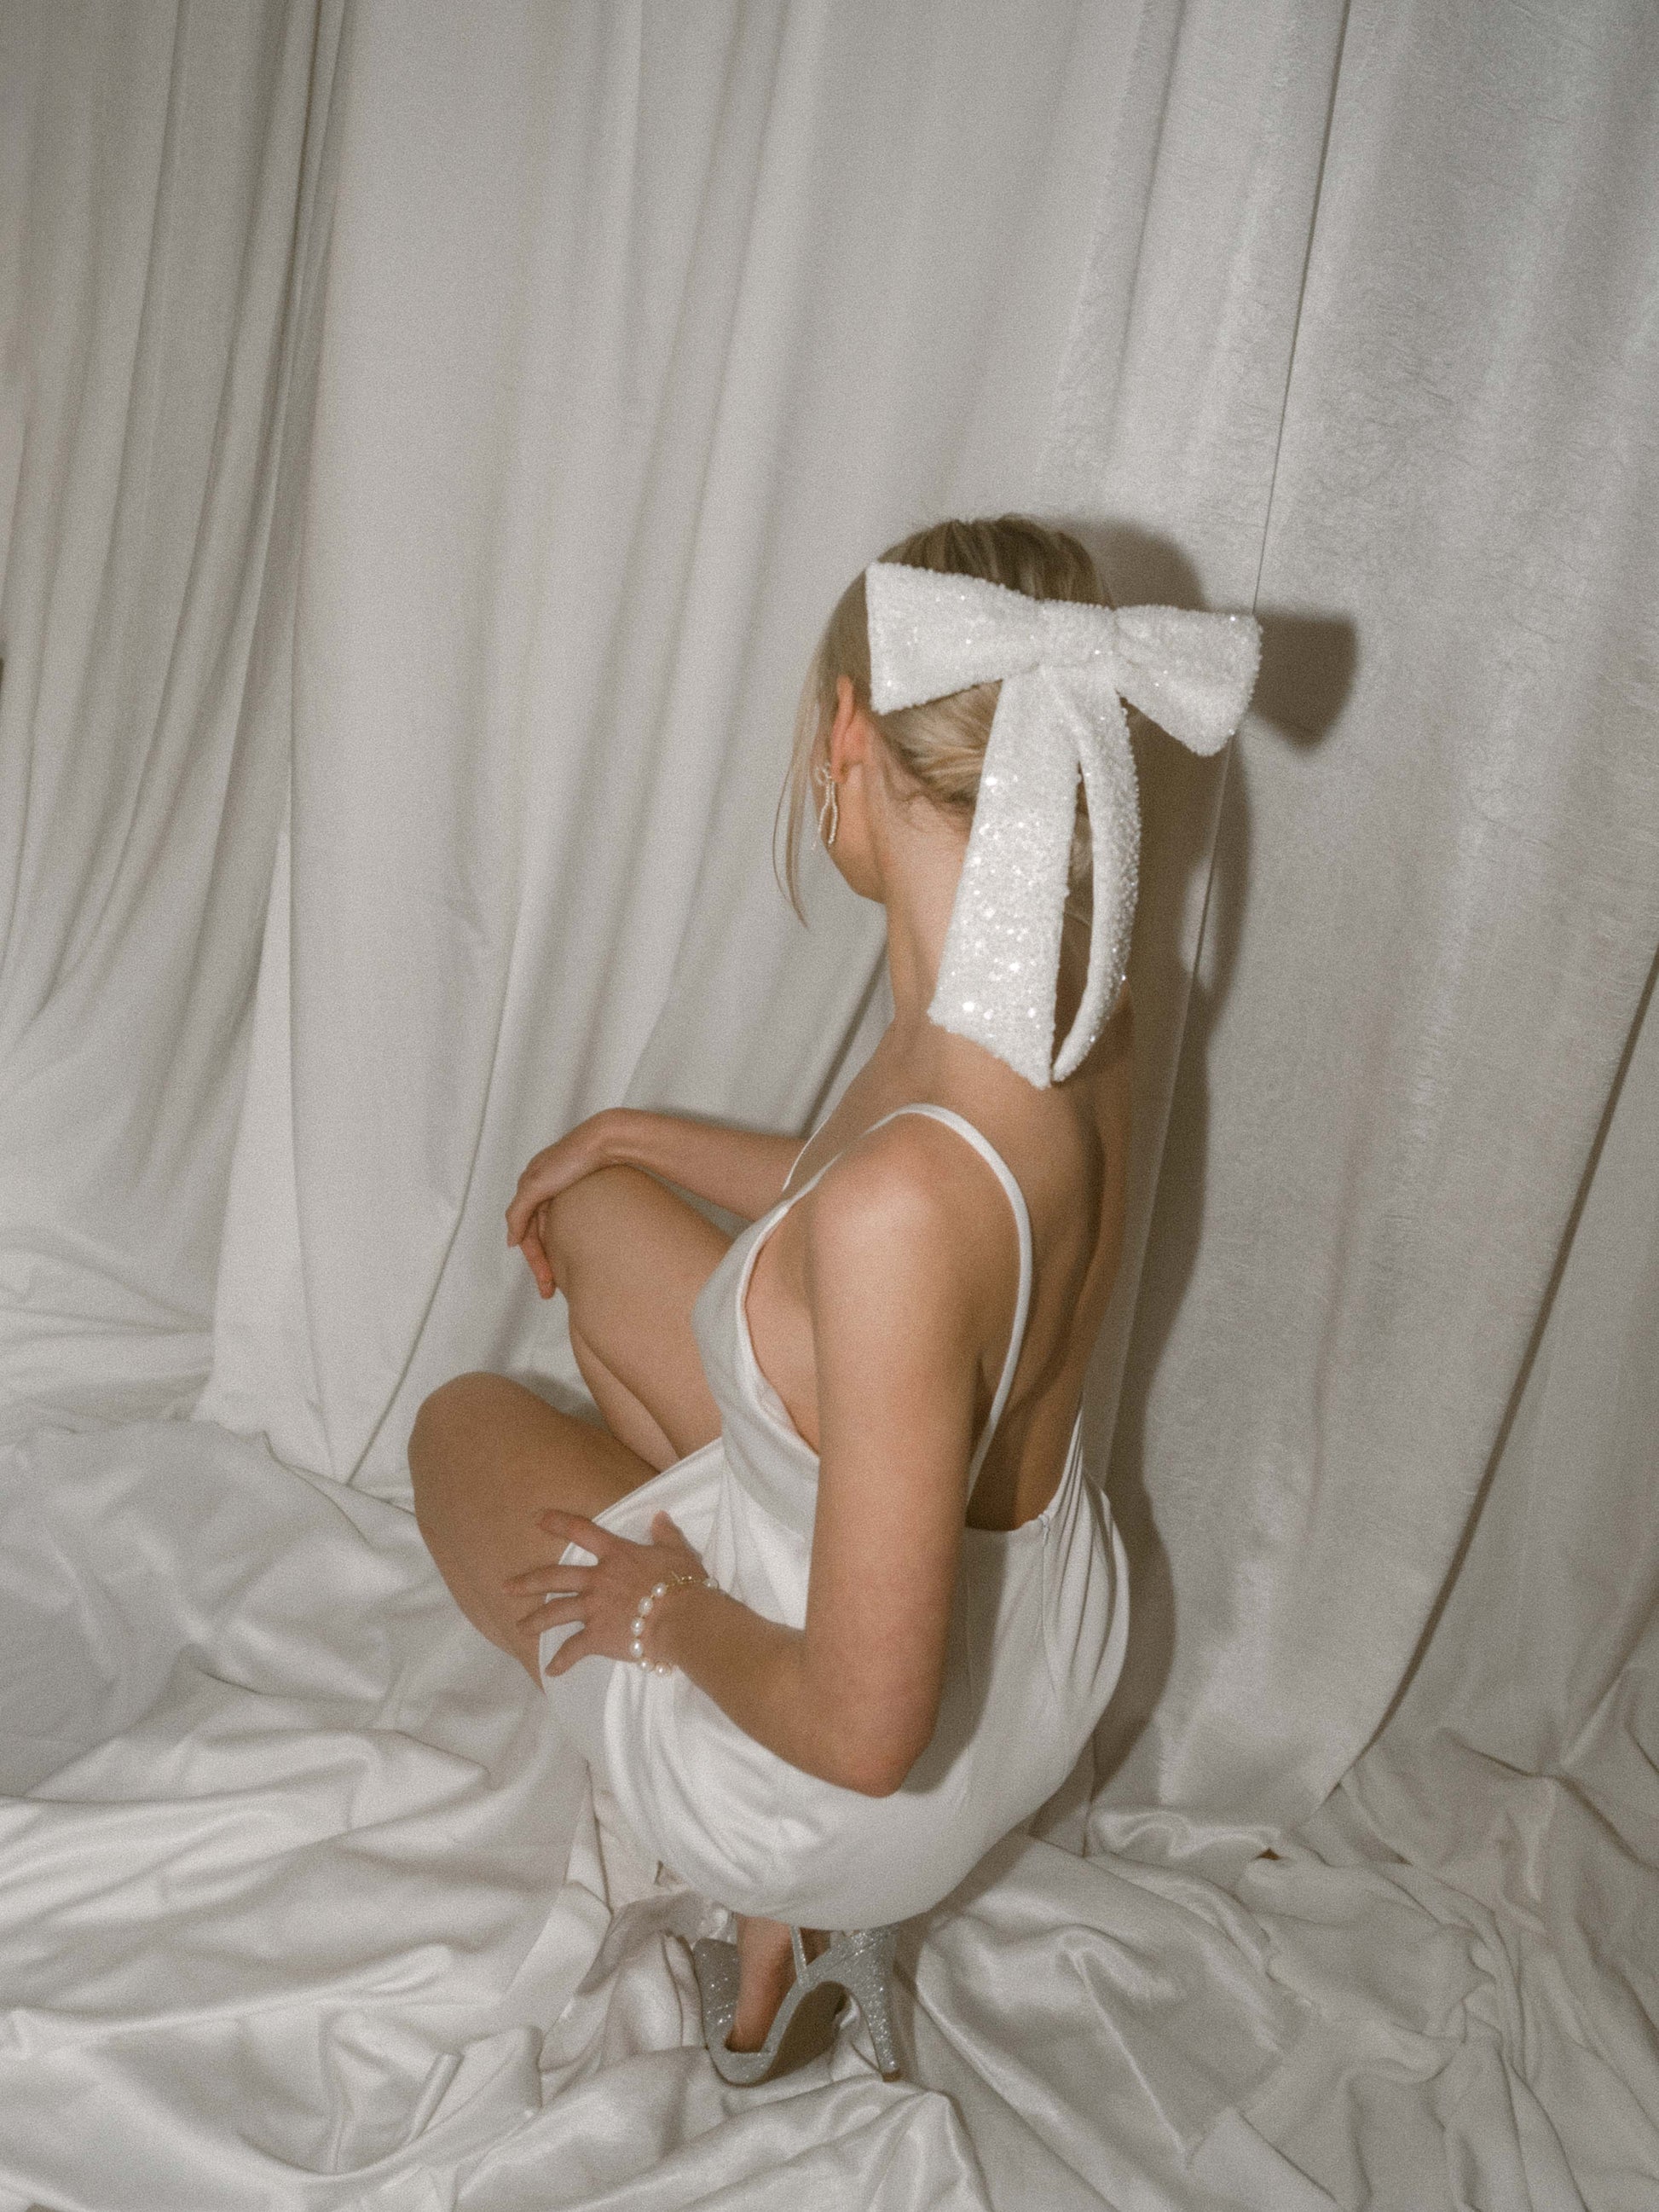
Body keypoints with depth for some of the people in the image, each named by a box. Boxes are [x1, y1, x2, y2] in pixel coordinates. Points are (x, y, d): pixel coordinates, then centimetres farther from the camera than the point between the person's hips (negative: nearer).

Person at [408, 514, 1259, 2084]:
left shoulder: (905, 1201, -42)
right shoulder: (1084, 1013, -15)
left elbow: (865, 1732, -34)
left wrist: (678, 1616, -15)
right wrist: (639, 1138, 16)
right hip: (1057, 1644, 6)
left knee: (460, 1424, 19)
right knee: (593, 1225, 17)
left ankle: (787, 1916, 22)